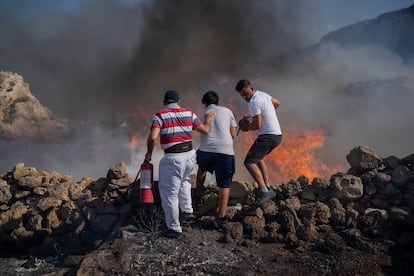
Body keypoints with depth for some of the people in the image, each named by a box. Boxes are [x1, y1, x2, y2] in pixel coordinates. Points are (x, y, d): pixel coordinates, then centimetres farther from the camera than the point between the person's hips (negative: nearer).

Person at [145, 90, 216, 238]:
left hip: (172, 158, -5)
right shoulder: (188, 113, 6)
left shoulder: (159, 116, -5)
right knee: (184, 180, 35)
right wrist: (208, 119, 31)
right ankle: (187, 210, 38)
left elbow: (153, 137, -19)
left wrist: (149, 153, -2)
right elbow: (206, 130, 11)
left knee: (169, 193, 4)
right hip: (190, 155, 5)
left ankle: (174, 228, 7)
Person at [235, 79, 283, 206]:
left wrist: (246, 128, -1)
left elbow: (258, 125, -20)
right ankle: (268, 188, 23)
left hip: (268, 136, -10)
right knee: (258, 158, 28)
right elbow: (277, 103, 30)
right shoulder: (262, 94, 13)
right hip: (277, 135, 10)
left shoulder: (254, 102, -16)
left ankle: (264, 192, -25)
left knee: (249, 162, -15)